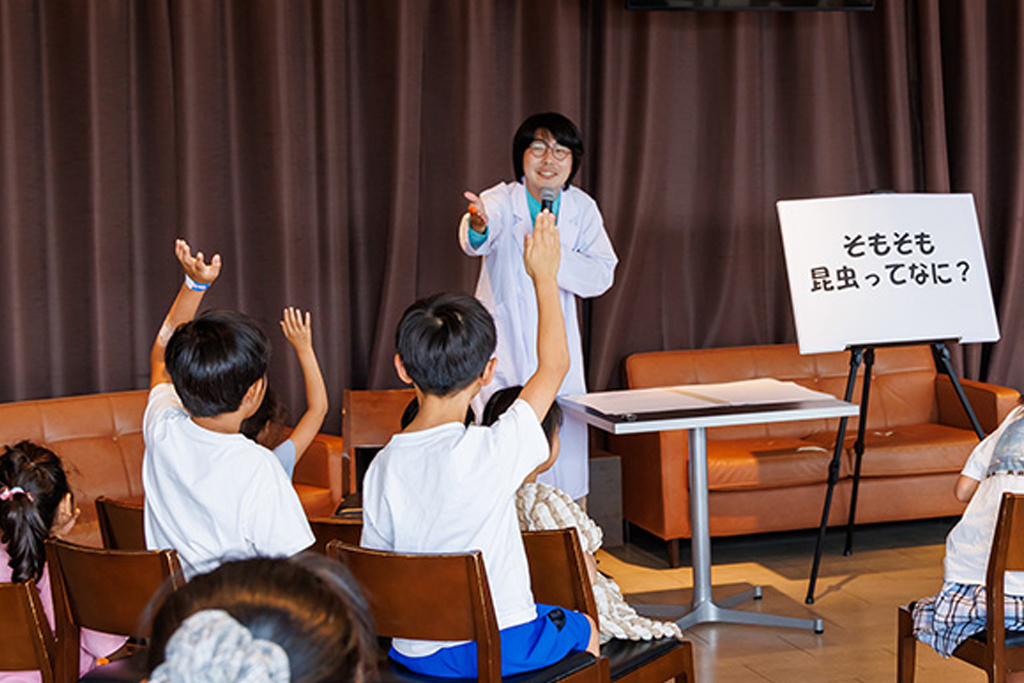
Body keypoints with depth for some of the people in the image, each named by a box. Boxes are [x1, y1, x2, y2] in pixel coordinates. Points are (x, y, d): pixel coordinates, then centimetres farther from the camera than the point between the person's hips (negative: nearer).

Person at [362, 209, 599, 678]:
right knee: (584, 628, 26)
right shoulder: (489, 451, -21)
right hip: (501, 651, -5)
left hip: (413, 653, 5)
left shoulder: (380, 468, -8)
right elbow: (555, 363, -7)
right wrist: (544, 275, 6)